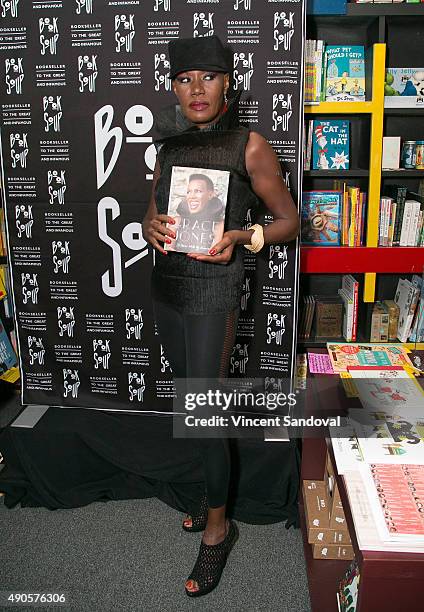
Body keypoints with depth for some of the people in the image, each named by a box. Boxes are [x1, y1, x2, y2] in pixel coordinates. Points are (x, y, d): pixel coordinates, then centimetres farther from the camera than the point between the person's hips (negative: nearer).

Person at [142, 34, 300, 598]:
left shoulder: (249, 145, -7)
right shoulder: (171, 146, 11)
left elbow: (288, 219, -3)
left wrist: (240, 237, -20)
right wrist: (152, 227, -7)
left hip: (213, 287, -6)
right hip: (167, 282, 7)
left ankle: (217, 527, 17)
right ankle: (216, 493, 36)